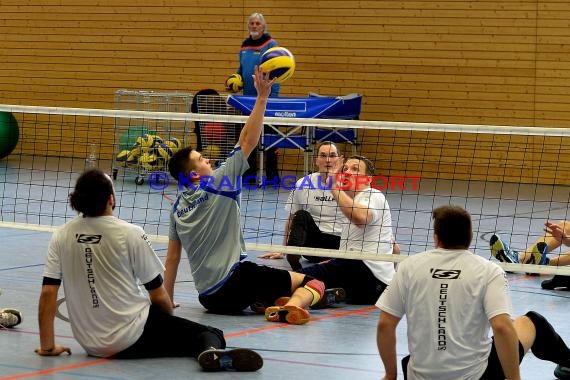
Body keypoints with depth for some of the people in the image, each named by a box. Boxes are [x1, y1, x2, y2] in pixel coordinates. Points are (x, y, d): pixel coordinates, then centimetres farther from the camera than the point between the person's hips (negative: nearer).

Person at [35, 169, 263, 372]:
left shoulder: (61, 237, -2)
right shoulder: (130, 234, -11)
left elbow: (48, 293, -5)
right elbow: (159, 297, -4)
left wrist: (48, 346, 5)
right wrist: (170, 319, 16)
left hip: (90, 343, 5)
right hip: (134, 339, -5)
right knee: (212, 334, -1)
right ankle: (211, 352, -31)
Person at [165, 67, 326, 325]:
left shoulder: (178, 207, 11)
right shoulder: (218, 186, -7)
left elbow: (172, 258, 15)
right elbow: (248, 141, -7)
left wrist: (167, 301, 23)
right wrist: (262, 97, -6)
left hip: (208, 297, 7)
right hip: (235, 282, -7)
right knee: (311, 283, -5)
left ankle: (264, 305, -1)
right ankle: (289, 308, -35)